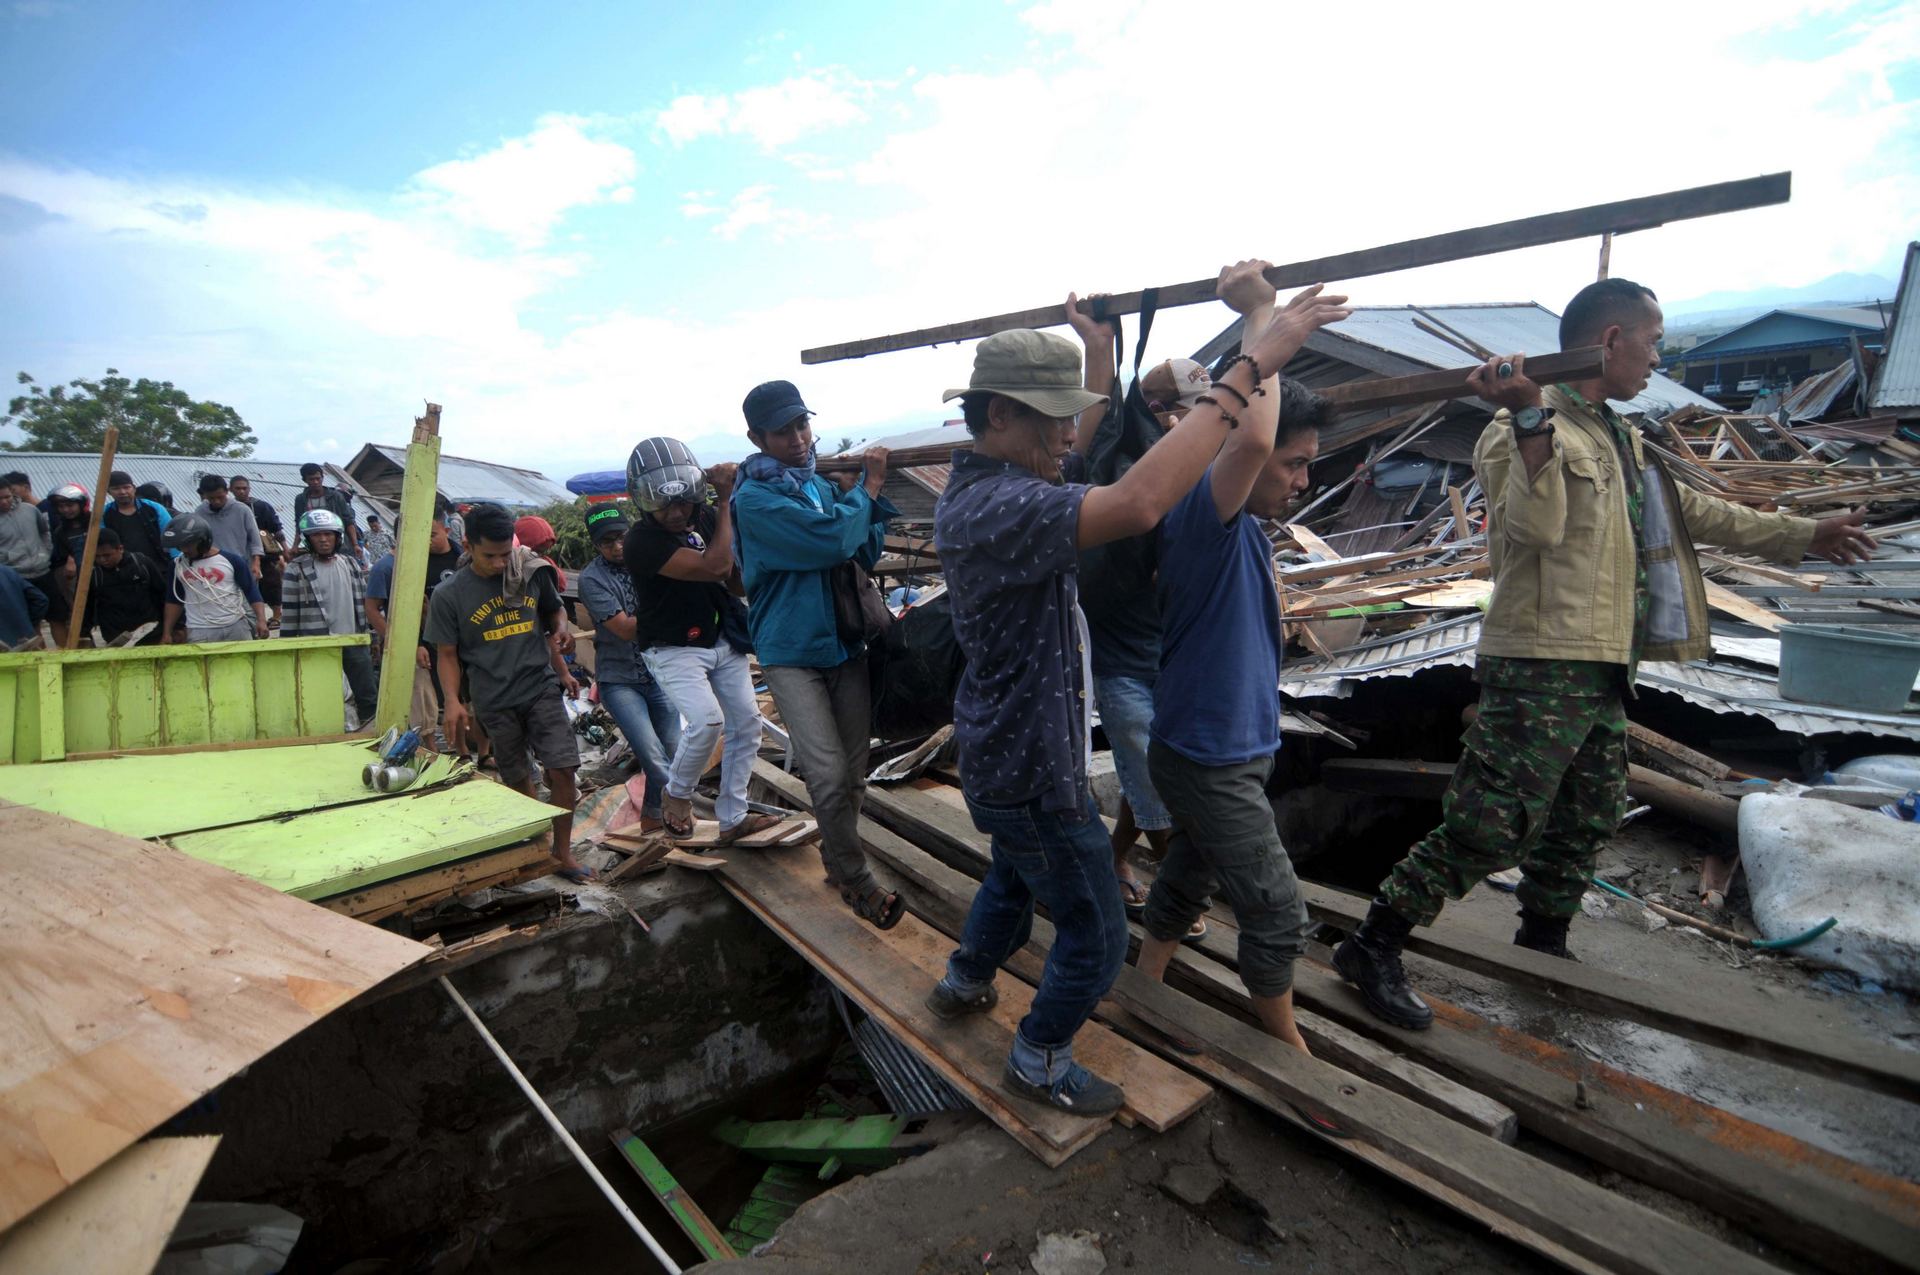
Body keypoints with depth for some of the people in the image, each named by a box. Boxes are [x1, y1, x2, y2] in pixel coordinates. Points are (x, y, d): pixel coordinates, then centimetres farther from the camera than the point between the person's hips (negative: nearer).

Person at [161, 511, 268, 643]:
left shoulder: (231, 560, -2)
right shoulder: (178, 565, 7)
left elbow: (251, 591, -2)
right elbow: (174, 600, 16)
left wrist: (261, 620, -14)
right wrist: (167, 632, 13)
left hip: (236, 626, -1)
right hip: (199, 632, 1)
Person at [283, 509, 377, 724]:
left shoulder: (351, 565, 8)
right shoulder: (298, 570, -4)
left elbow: (364, 603, 13)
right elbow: (290, 612, -4)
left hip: (354, 642, 4)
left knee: (370, 698, 7)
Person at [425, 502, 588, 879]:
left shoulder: (531, 576, 1)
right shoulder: (448, 595, -4)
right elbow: (448, 654, 2)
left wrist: (562, 671, 10)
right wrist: (453, 701, -12)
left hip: (541, 689, 1)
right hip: (495, 703, -1)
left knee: (563, 768, -7)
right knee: (518, 780, 10)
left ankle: (562, 851, 6)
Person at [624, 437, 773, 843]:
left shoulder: (705, 518, -1)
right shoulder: (643, 540, -21)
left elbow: (734, 581, 7)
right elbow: (714, 566, -31)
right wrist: (728, 501, -25)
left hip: (723, 640, 7)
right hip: (675, 650, -7)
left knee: (746, 724, 6)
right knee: (707, 720, -25)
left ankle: (731, 818, 19)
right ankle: (677, 795, 5)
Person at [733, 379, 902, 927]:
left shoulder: (823, 486, 11)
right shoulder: (754, 497, -10)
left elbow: (865, 553, 8)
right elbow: (833, 539, -21)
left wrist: (872, 496, -6)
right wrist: (866, 490, -7)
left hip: (846, 645, 6)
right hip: (792, 654, -6)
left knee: (853, 774, 10)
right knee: (829, 777, -11)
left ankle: (836, 859, 34)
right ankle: (858, 882, 9)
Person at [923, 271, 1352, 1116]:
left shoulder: (971, 489, 3)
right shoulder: (998, 507, -30)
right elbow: (1138, 504, -46)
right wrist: (1248, 369, -39)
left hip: (1001, 752, 10)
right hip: (1033, 769, -10)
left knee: (1015, 879, 33)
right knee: (1096, 935, 10)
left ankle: (963, 984, 56)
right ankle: (1038, 1061, 33)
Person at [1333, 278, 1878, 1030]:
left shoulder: (1616, 435, 19)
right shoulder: (1528, 426, -10)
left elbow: (1687, 510, 31)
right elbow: (1537, 524, -27)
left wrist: (1804, 537, 37)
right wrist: (1533, 417, -36)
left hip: (1603, 671, 10)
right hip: (1541, 667, -10)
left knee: (1587, 824, 20)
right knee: (1493, 828, -12)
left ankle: (1542, 946, 38)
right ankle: (1373, 947, -1)